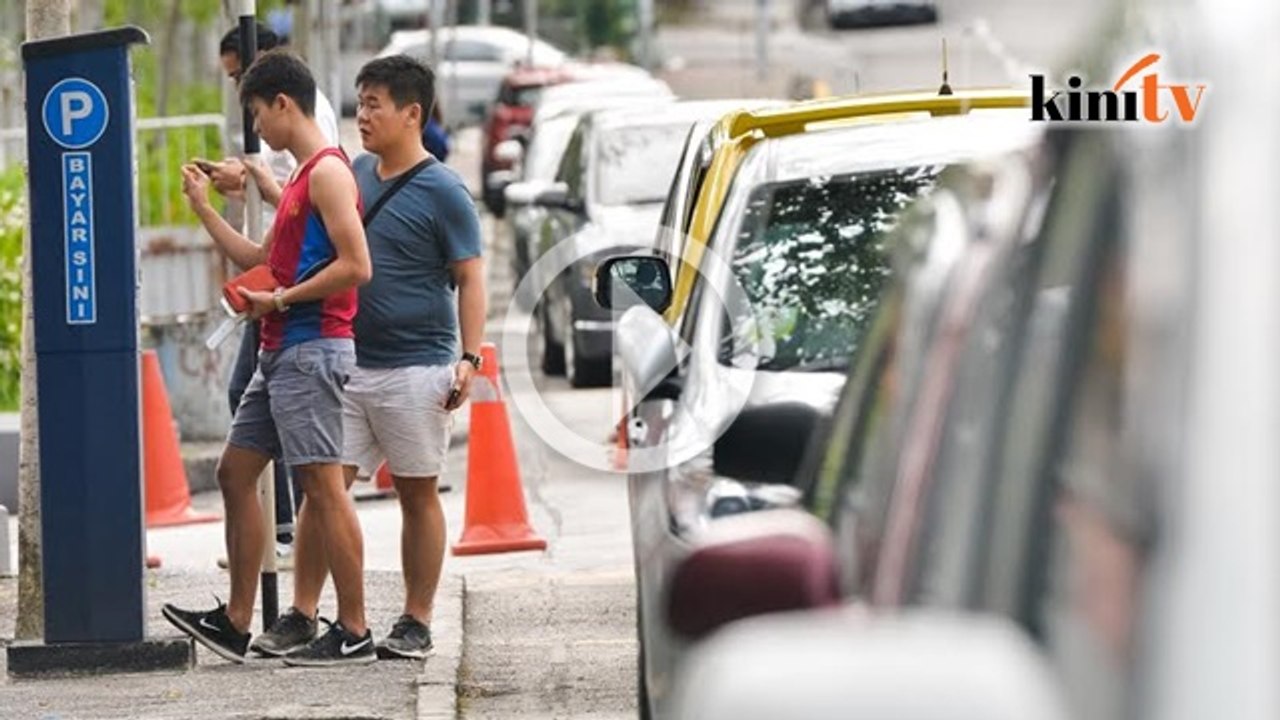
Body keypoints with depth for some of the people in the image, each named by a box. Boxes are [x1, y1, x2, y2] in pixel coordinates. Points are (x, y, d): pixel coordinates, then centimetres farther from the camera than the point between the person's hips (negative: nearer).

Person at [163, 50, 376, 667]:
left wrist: (280, 300, -15)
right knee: (236, 472, 11)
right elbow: (263, 261, 28)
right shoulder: (302, 177, 20)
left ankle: (354, 633, -8)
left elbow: (356, 266, -20)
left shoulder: (328, 172, -11)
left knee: (323, 485, -10)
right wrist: (204, 210, 25)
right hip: (281, 353, 11)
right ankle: (235, 622, 14)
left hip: (313, 349, -11)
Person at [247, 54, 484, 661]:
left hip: (414, 368, -6)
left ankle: (416, 623, 10)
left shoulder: (442, 193, -7)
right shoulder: (356, 174, 11)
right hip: (348, 363, 6)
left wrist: (470, 358, -18)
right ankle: (300, 615, 0)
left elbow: (470, 279, -9)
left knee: (417, 494, 4)